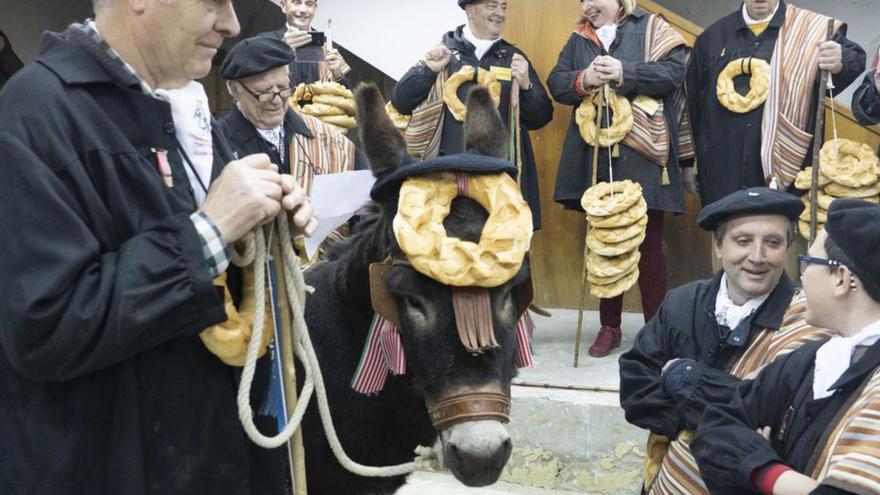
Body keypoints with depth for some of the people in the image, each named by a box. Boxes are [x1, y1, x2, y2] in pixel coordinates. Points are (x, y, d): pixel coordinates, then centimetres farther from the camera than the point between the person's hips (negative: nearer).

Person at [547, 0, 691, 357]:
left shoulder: (651, 29, 3)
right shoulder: (579, 39, 15)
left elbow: (676, 70, -10)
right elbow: (556, 83, 7)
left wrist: (625, 73, -20)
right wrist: (583, 80, -13)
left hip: (641, 158, -4)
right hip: (596, 159, 4)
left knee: (648, 244, 1)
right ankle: (609, 326, 21)